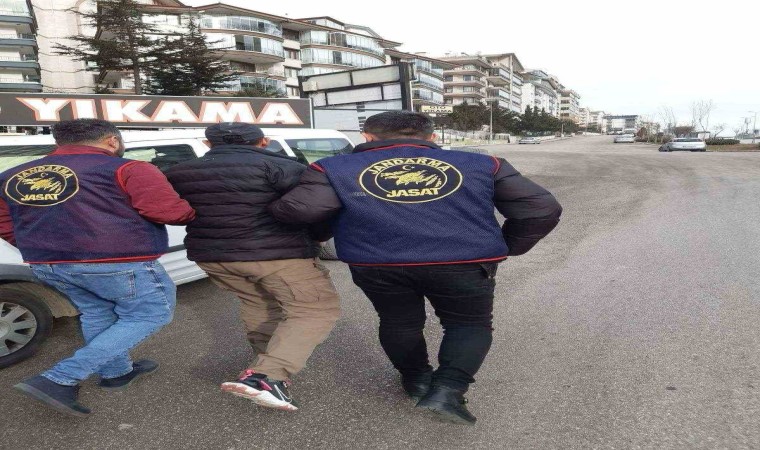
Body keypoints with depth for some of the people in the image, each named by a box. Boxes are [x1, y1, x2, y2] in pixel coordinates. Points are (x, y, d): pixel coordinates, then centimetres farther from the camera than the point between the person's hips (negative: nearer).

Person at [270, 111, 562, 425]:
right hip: (465, 262, 0)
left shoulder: (335, 168, 10)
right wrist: (507, 247, 24)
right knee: (470, 323, 20)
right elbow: (542, 209, 11)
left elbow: (295, 210, -2)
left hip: (377, 264, 1)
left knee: (398, 321, 26)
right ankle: (447, 390, 7)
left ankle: (416, 379, 40)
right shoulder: (482, 164, 13)